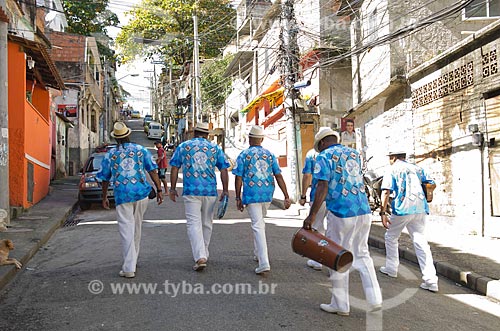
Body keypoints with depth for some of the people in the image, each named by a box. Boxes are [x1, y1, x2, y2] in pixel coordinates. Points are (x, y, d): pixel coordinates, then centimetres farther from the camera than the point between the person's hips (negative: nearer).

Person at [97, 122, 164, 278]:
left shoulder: (110, 154, 5)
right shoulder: (141, 150, 5)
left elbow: (105, 179, 12)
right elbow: (153, 171, 0)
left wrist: (104, 198, 23)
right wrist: (159, 190, 4)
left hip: (122, 196, -1)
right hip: (141, 194, 2)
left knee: (126, 230, -2)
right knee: (137, 228, 16)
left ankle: (129, 268, -7)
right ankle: (132, 260, 29)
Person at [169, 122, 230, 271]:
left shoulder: (183, 146, 7)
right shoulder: (215, 148, 8)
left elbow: (174, 168, 5)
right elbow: (224, 170, 3)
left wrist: (172, 188, 11)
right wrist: (225, 190, 7)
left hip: (191, 191, -1)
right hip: (210, 191, 2)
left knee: (193, 224, -3)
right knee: (206, 224, 15)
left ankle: (200, 257, -16)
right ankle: (204, 254, 26)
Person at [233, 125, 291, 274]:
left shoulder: (243, 155, -2)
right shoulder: (270, 155, 6)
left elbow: (238, 178, -5)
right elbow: (279, 176, 0)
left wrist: (238, 198, 3)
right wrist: (286, 196, 0)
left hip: (251, 195, -4)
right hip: (267, 195, 4)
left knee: (258, 226, -6)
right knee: (260, 223, 24)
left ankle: (264, 263, -15)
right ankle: (258, 253, 37)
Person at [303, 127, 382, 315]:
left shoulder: (324, 157, -5)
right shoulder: (354, 154, 15)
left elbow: (322, 188, -14)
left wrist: (312, 215, -13)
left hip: (341, 213, -6)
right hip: (364, 211, 6)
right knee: (362, 255, 18)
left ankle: (341, 305, 17)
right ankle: (375, 300, 15)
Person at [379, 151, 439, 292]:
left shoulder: (392, 170, 4)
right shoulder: (417, 168, 18)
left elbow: (386, 192, -8)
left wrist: (383, 213, -10)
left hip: (402, 209, -4)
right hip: (420, 209, 4)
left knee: (391, 238, 17)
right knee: (421, 242, 1)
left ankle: (391, 269, 25)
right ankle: (431, 280, -6)